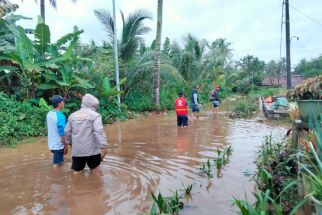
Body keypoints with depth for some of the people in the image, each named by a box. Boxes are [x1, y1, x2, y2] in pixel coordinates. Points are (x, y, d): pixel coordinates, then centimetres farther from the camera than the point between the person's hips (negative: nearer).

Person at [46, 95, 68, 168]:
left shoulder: (49, 114, 2)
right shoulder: (60, 116, -24)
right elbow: (62, 133, -22)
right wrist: (66, 145, -11)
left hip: (51, 144, 8)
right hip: (58, 145, -8)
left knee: (57, 163, 24)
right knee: (57, 165, 5)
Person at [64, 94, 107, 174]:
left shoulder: (72, 115, 10)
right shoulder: (95, 115, -8)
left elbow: (67, 132, 13)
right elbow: (99, 131, -20)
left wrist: (70, 143, 28)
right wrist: (103, 146, -22)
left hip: (76, 151, 4)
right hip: (92, 150, -4)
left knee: (77, 172, 14)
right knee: (95, 172, 15)